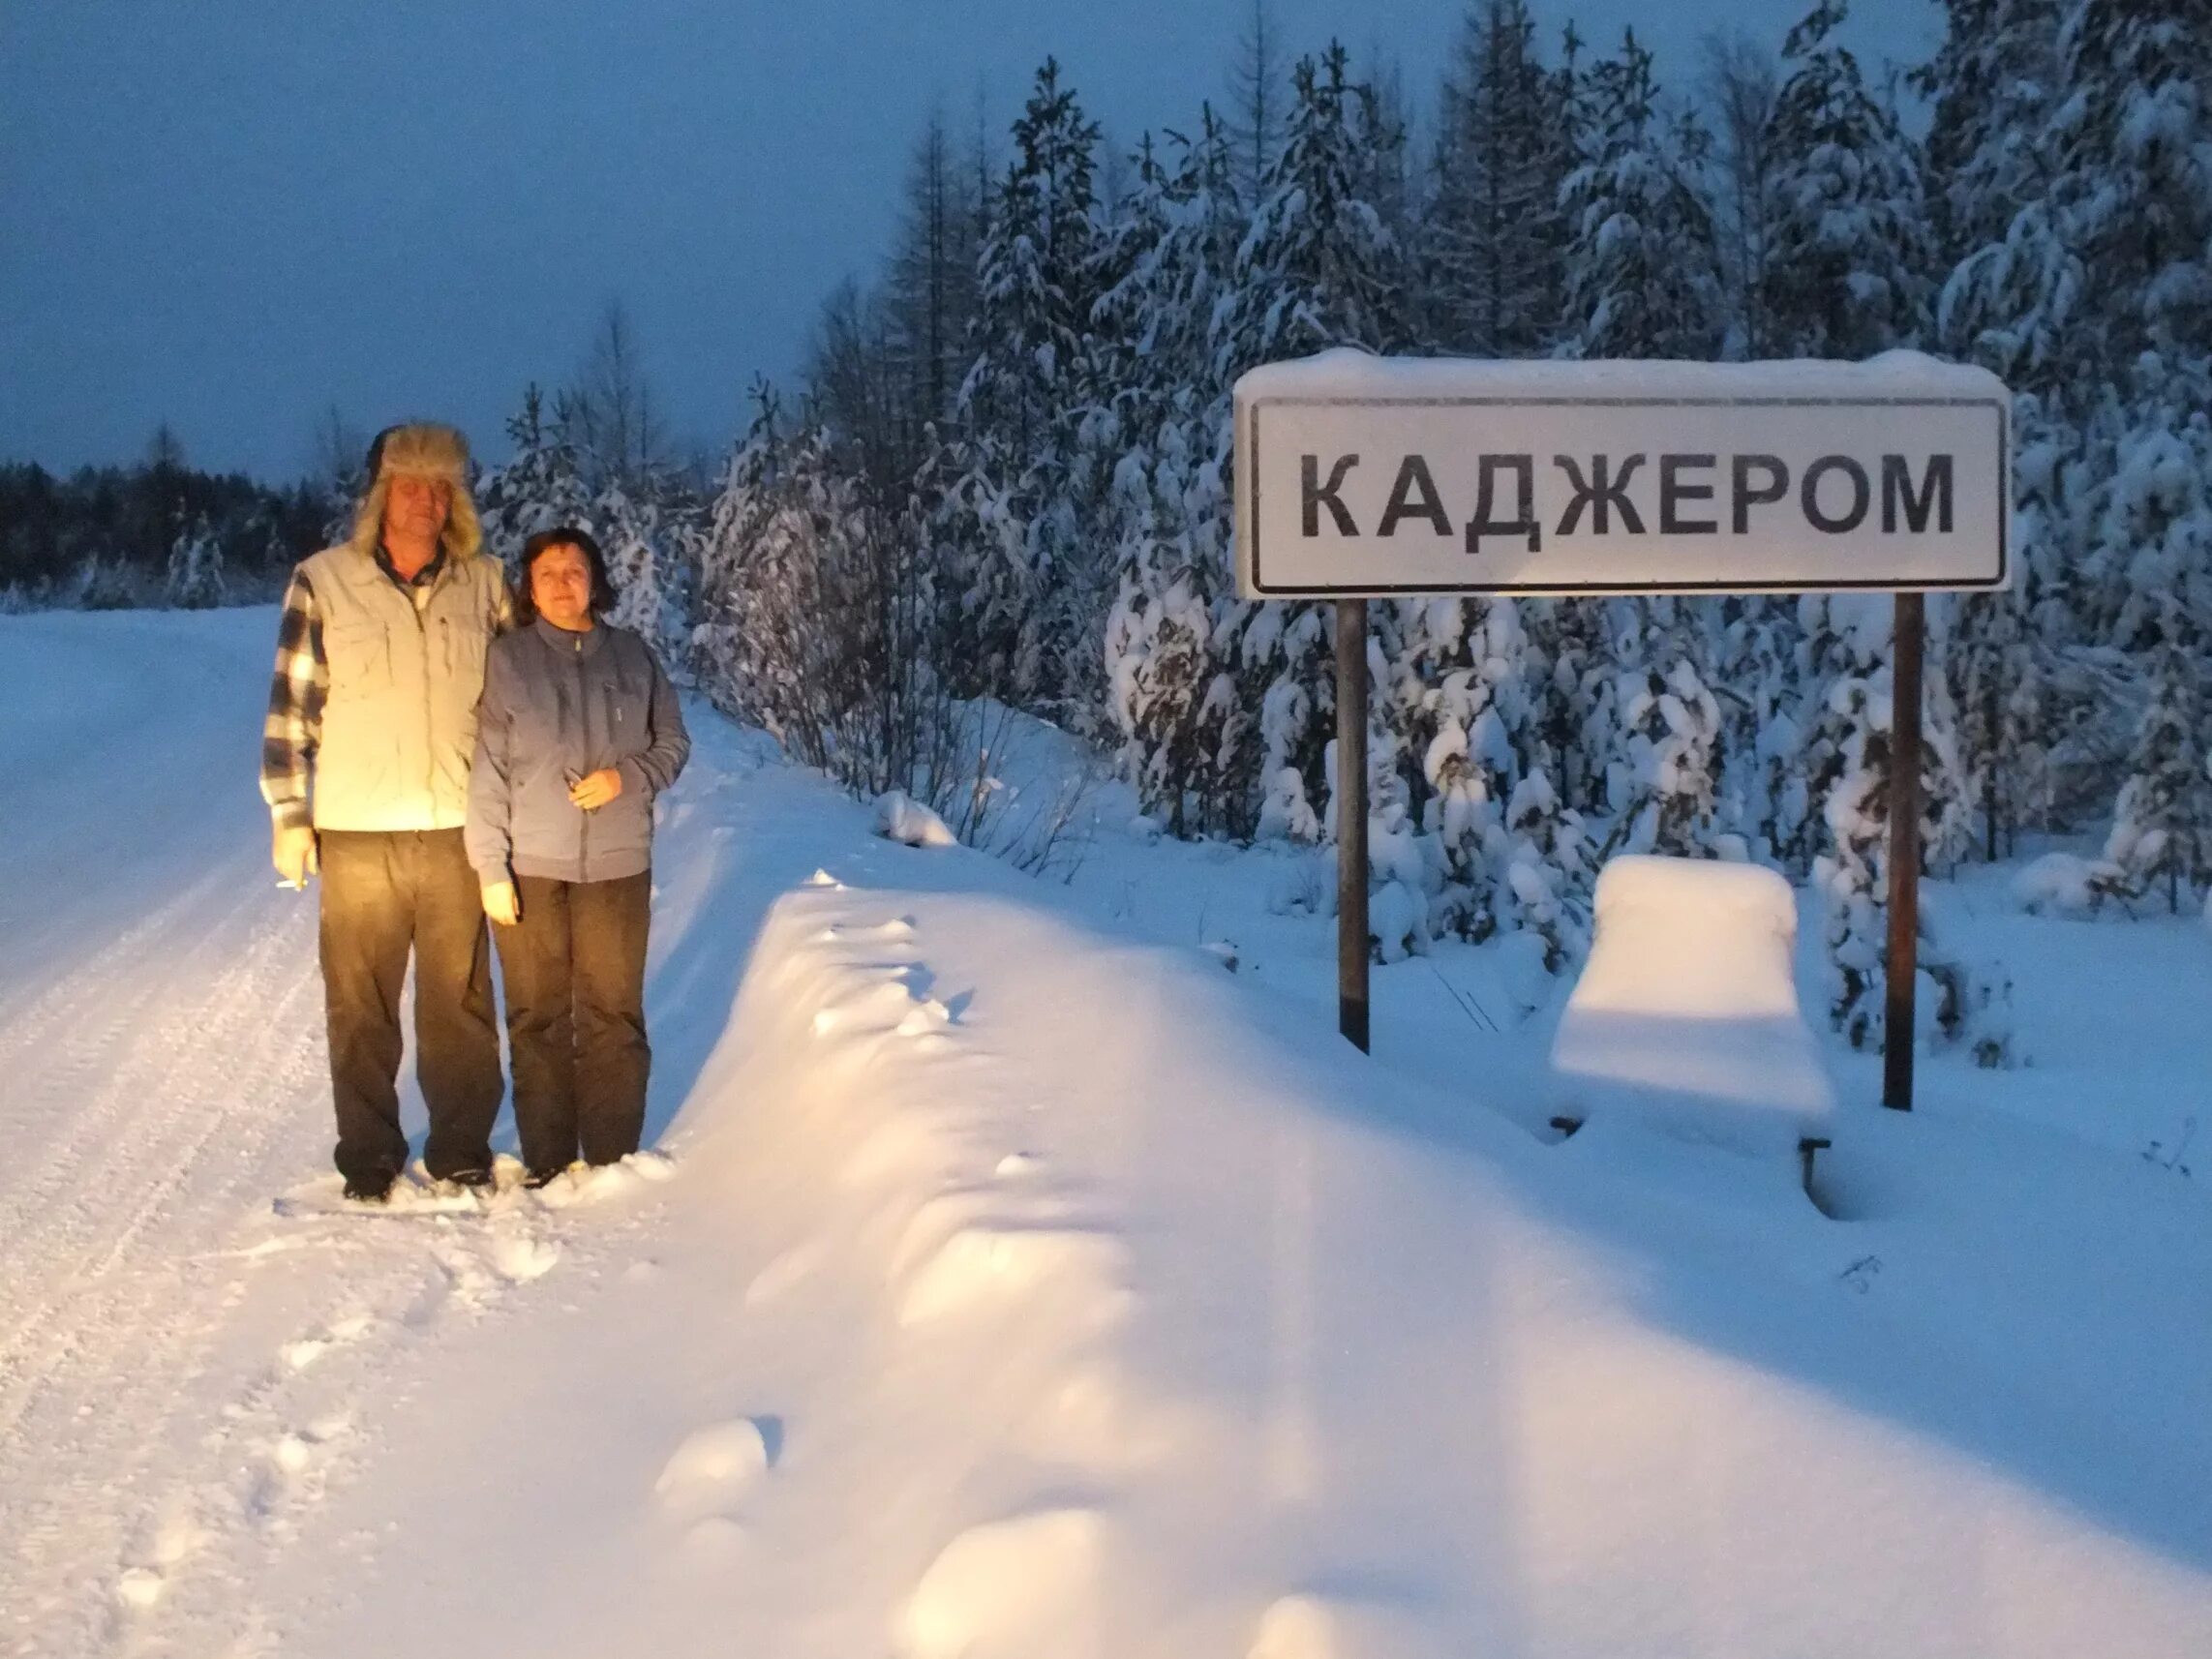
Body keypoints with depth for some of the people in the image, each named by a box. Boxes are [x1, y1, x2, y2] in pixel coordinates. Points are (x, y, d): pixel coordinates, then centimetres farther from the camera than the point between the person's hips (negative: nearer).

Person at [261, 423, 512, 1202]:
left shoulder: (484, 582, 3)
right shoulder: (324, 582, -3)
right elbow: (291, 703, -1)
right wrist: (288, 813, -5)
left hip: (457, 830, 1)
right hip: (356, 833, -1)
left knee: (461, 1001, 8)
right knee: (360, 1004, 7)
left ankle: (462, 1151, 21)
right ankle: (369, 1159, 19)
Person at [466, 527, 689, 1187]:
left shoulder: (632, 656, 4)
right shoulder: (507, 659, -2)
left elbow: (672, 742, 11)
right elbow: (487, 769, -4)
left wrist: (626, 776, -10)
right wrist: (491, 867, -8)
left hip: (617, 865, 1)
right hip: (530, 867, -1)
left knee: (614, 1014, 6)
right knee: (538, 1016, 6)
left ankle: (613, 1162, 15)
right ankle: (546, 1165, 14)